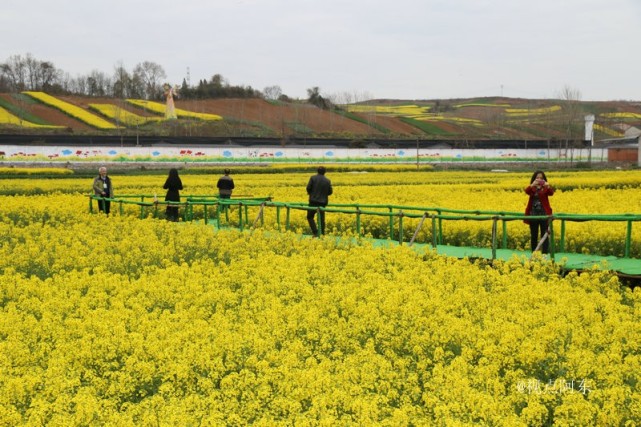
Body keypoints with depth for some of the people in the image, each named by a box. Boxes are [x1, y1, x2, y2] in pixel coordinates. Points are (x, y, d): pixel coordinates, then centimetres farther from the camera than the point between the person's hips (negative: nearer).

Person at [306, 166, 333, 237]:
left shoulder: (313, 178, -5)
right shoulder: (327, 181, 3)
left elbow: (308, 187, -9)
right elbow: (330, 192, 5)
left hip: (314, 201, -3)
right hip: (323, 202, 3)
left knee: (310, 217, 9)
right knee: (321, 219, 10)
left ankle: (315, 232, -4)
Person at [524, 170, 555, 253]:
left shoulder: (546, 188, 1)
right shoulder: (532, 188, 5)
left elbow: (551, 193, -20)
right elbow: (527, 191, -18)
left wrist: (548, 186, -41)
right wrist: (532, 185, -38)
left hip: (544, 214, -2)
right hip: (533, 214, 2)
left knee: (544, 235, -3)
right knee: (533, 235, 8)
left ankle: (545, 254, -4)